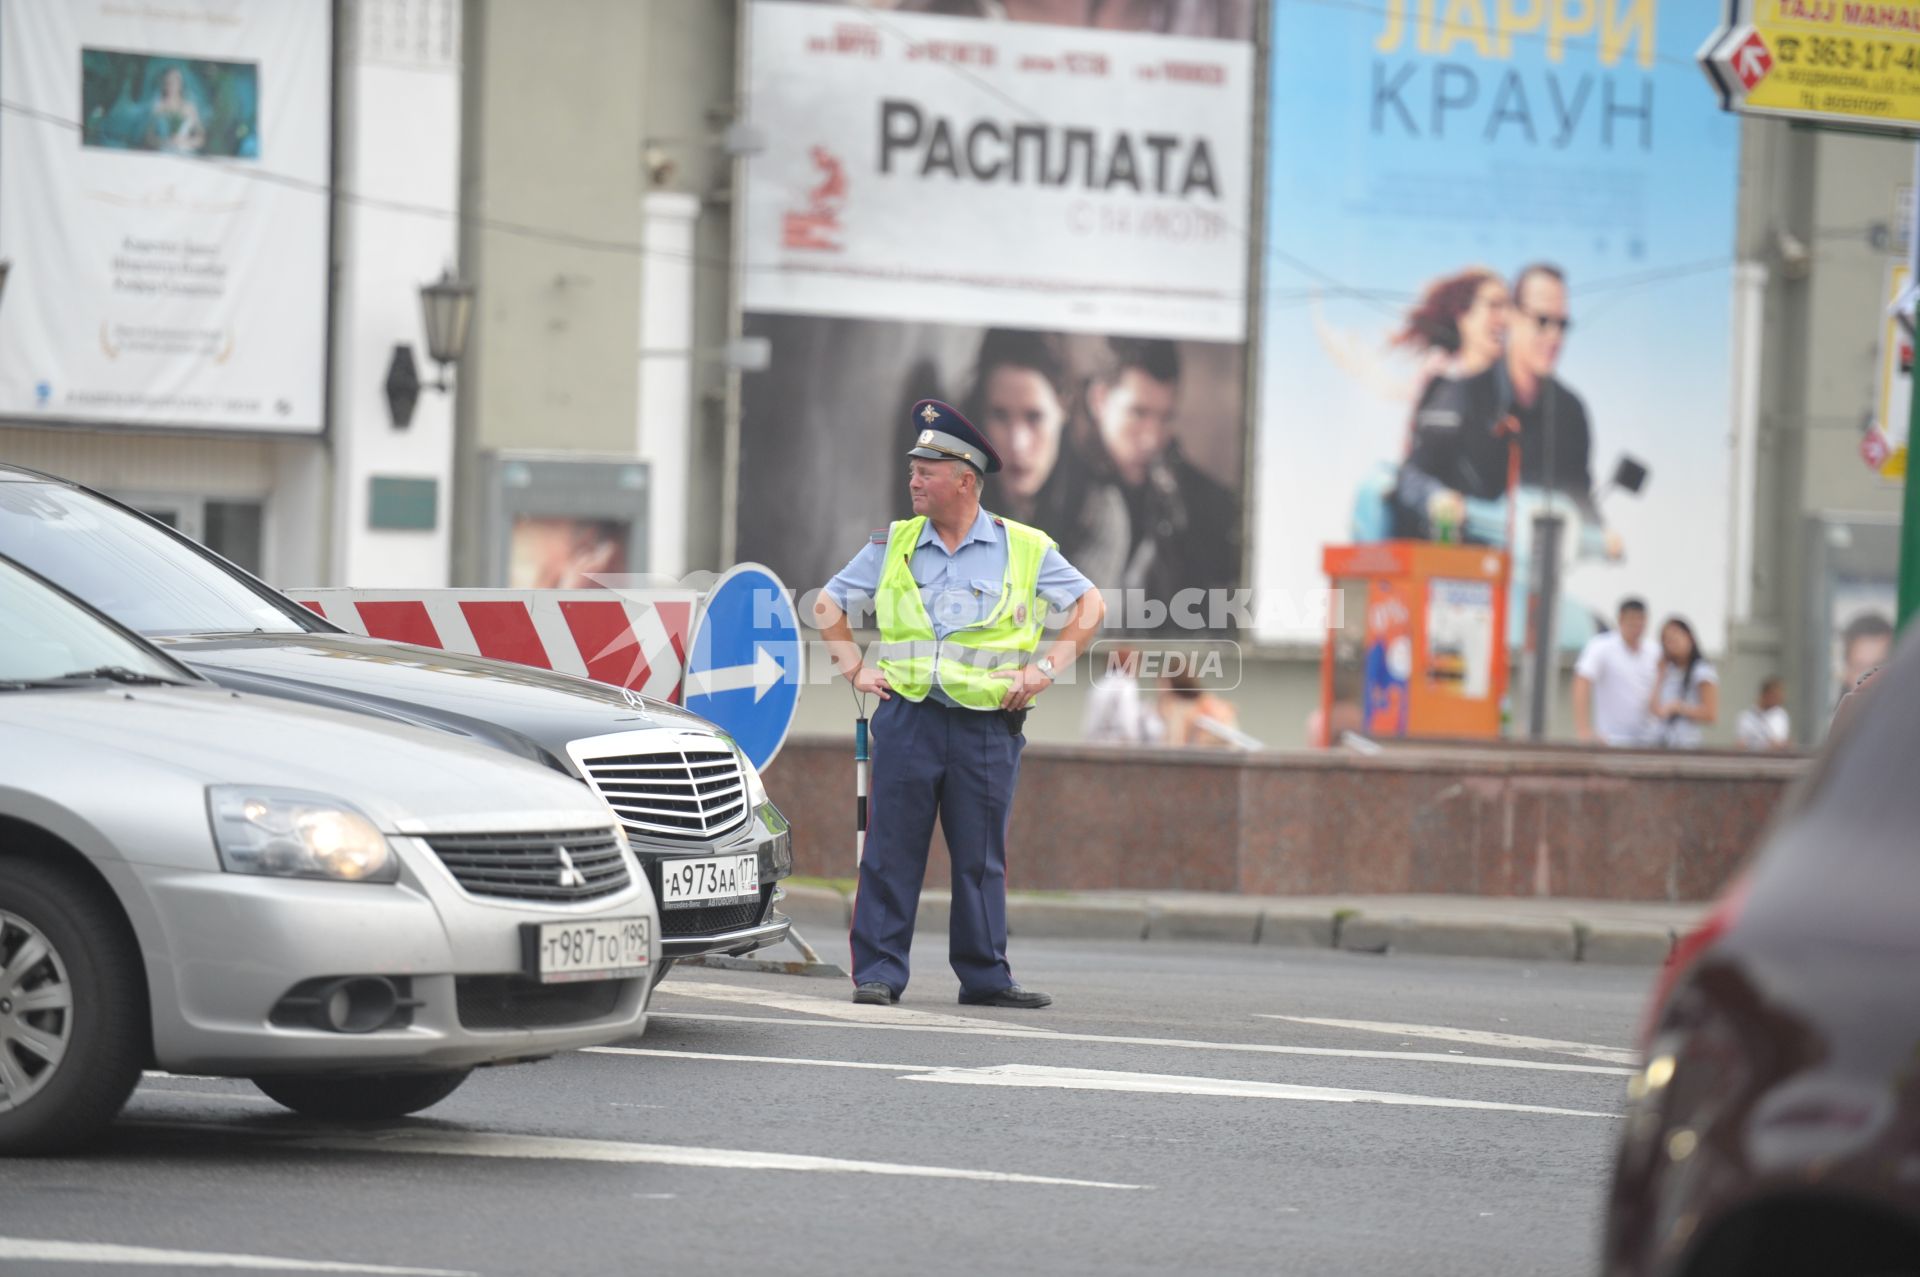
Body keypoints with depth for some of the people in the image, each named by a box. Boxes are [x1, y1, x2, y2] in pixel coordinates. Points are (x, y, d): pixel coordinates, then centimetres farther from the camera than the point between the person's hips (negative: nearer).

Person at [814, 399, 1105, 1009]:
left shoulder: (1025, 548, 4)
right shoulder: (892, 545, 8)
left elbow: (1090, 605, 11)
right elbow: (828, 603, 18)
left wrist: (1046, 667, 2)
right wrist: (854, 667, 7)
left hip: (987, 726, -1)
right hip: (907, 717, 1)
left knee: (981, 859, 4)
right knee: (892, 851, -3)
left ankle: (985, 975, 11)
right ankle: (878, 971, 1)